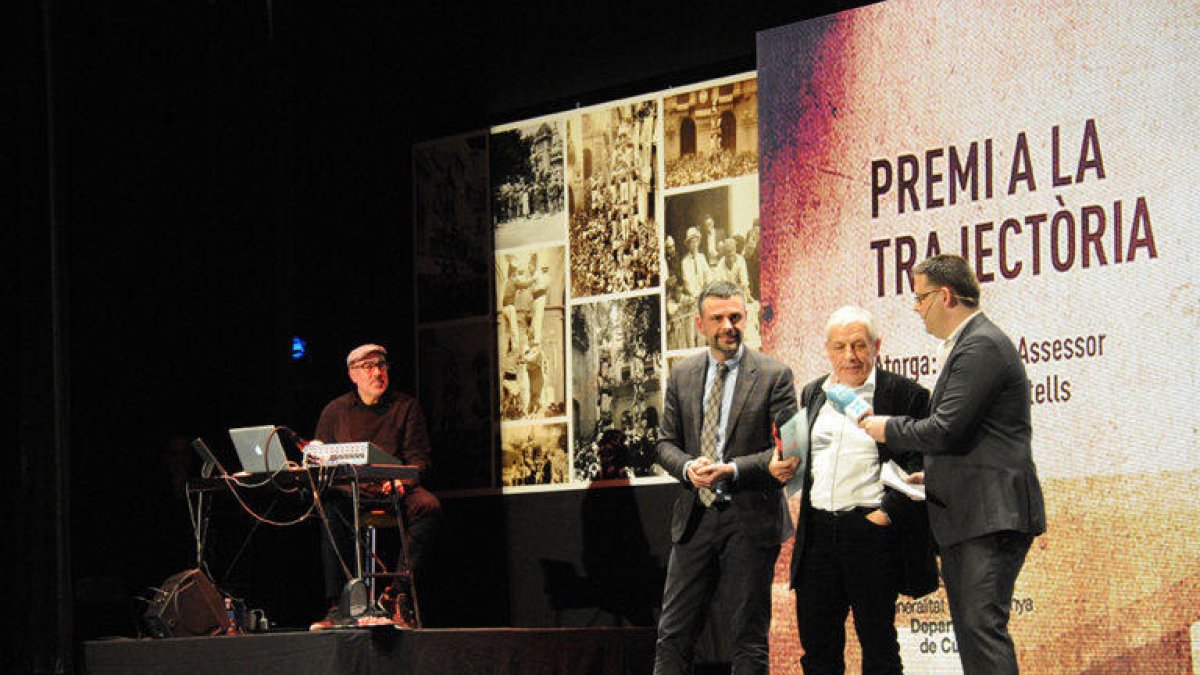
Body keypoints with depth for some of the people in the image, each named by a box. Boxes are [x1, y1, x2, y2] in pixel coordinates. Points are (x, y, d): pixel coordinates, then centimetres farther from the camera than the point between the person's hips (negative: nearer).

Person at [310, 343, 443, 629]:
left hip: (396, 491, 0)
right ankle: (337, 606, -37)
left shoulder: (406, 407, 11)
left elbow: (420, 459, 3)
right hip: (348, 492, 0)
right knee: (332, 506, -36)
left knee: (429, 506, -33)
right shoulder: (335, 411, 15)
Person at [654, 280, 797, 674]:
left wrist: (732, 470, -19)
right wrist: (688, 467, -11)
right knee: (673, 633, 3)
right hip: (695, 518, 4)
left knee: (749, 638, 3)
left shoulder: (774, 376, -2)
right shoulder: (682, 377, 10)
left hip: (749, 519, -4)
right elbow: (666, 442, 12)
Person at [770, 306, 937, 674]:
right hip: (818, 531, 5)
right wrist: (784, 466, 5)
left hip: (871, 529, -5)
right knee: (817, 644, 8)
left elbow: (919, 464, -7)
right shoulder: (813, 393, 16)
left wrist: (888, 512, -17)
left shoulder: (905, 394, -3)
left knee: (877, 643, 2)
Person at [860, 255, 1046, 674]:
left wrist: (888, 429, -4)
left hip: (990, 514, -11)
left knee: (982, 626, -16)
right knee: (970, 629, 10)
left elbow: (946, 430, -19)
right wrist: (933, 474, 17)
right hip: (966, 516, 11)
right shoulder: (969, 344, 21)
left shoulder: (982, 347, -13)